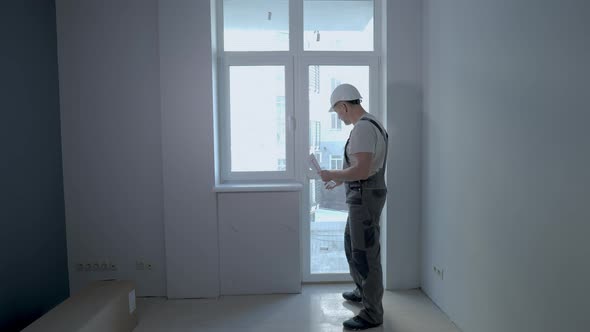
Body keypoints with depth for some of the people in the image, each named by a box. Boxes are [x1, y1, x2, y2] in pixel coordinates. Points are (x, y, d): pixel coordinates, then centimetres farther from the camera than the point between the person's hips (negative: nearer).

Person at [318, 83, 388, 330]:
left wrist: (332, 174, -15)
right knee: (352, 244, 23)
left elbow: (362, 170, -27)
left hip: (365, 197, -11)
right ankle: (363, 291, 40)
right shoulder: (369, 124, 14)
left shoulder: (363, 128, -19)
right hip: (362, 195, 11)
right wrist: (339, 180, 21)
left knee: (366, 253, -3)